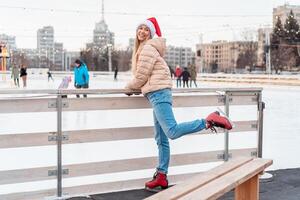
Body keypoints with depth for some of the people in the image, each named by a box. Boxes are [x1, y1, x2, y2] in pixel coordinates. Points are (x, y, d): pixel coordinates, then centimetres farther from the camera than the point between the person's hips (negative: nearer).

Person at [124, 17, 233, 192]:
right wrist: (135, 88, 22)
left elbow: (141, 76, -8)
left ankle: (209, 121, -16)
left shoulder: (148, 48, -7)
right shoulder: (143, 49, 24)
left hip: (158, 94, -10)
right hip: (158, 95, 10)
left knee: (172, 132, -22)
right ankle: (162, 177, 13)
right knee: (161, 139, 9)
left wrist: (129, 89, 7)